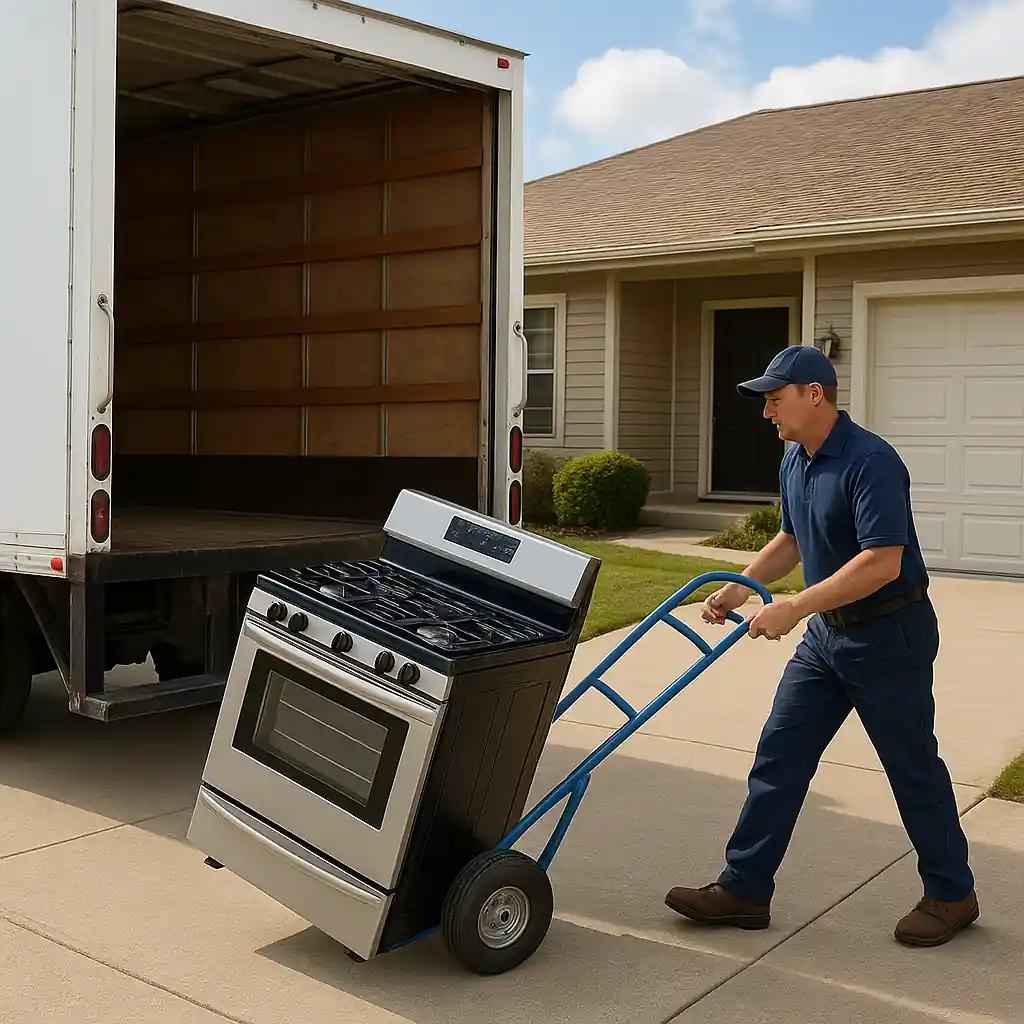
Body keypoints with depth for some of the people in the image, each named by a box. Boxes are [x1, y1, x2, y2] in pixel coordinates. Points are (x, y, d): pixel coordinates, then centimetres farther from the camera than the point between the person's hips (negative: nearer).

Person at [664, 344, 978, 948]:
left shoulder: (870, 461, -23)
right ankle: (744, 889, 11)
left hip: (888, 634, -8)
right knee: (779, 757, 5)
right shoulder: (795, 462, 6)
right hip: (828, 632, 9)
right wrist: (743, 587, 6)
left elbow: (882, 562, -30)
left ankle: (952, 895, 24)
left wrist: (795, 608, -31)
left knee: (913, 767, 5)